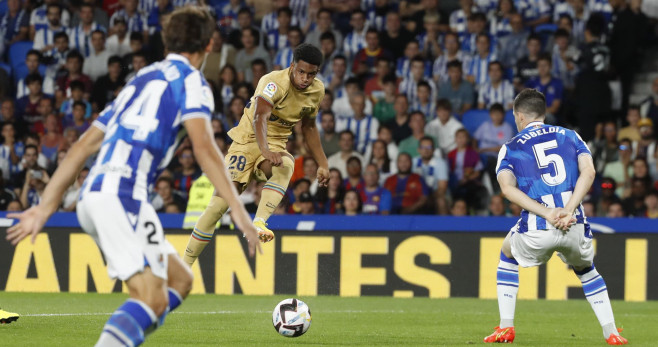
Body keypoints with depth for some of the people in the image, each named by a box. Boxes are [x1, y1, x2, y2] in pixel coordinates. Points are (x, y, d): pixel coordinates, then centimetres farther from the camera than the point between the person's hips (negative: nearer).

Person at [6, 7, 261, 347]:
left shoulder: (141, 80, 28)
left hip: (92, 194, 8)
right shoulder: (191, 80, 6)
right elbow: (203, 145, -11)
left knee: (179, 280, 15)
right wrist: (237, 208, -14)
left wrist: (45, 207, 25)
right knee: (153, 299, -17)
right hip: (121, 194, -8)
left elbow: (82, 147, 25)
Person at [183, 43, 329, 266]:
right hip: (247, 141, -4)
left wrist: (322, 164, 17)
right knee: (221, 202, -14)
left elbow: (308, 127, 18)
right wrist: (265, 150, -56)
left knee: (285, 166, -35)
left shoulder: (317, 90, 0)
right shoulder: (274, 82, -22)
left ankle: (259, 223, -48)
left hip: (276, 145, 4)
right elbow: (260, 117, -39)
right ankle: (184, 266, -4)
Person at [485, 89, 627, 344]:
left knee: (507, 256, 31)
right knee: (585, 270, 31)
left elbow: (507, 187, -5)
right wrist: (568, 211, -9)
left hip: (536, 228, -1)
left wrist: (547, 213, -14)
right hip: (575, 227, 1)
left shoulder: (510, 148, 14)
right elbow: (588, 171, -1)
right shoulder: (570, 136, 18)